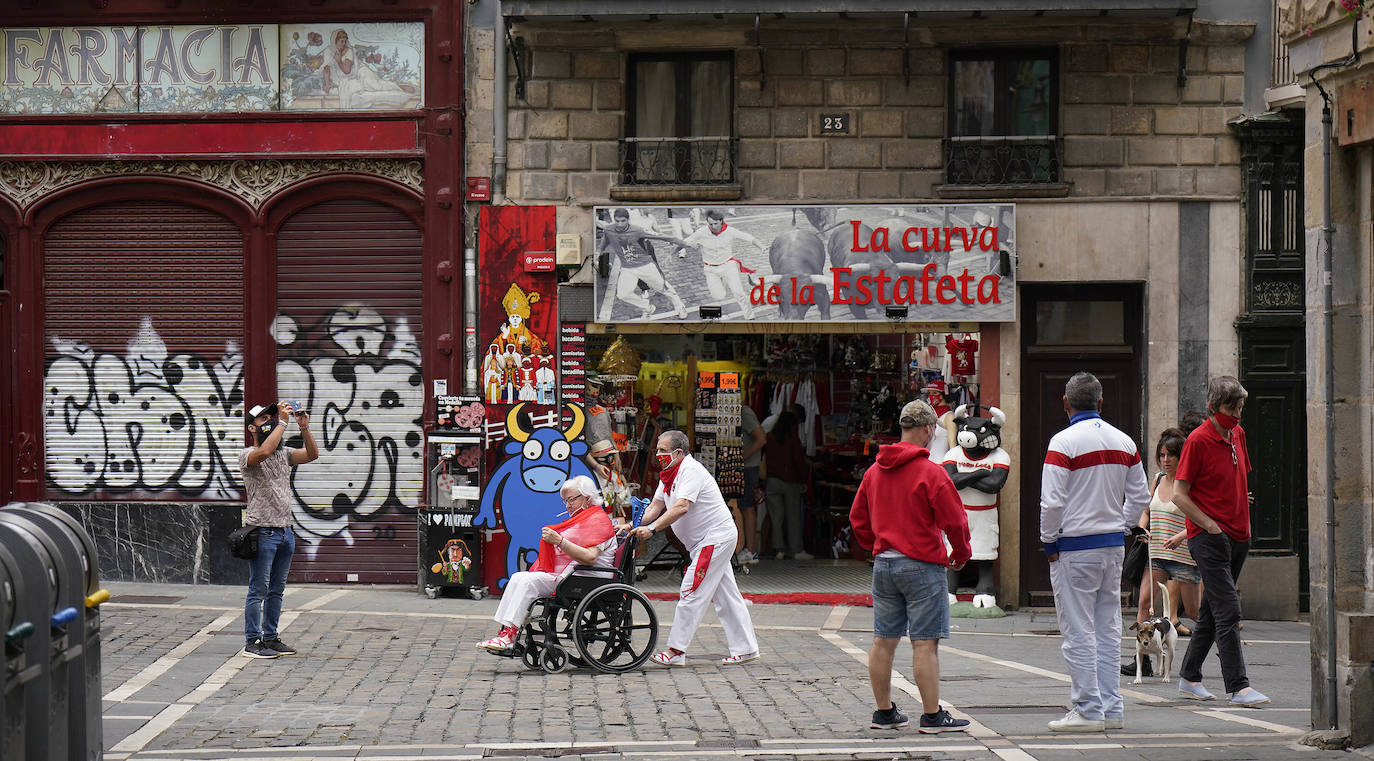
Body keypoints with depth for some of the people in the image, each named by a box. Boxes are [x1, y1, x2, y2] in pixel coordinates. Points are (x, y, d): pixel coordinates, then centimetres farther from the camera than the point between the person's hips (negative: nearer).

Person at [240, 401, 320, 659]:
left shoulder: (284, 453, 14)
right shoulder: (248, 455, -5)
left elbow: (312, 455, 2)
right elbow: (265, 451, -28)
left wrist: (304, 428, -11)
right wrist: (282, 422, -22)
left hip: (285, 531, 7)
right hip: (263, 531, -7)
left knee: (276, 590, 11)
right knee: (259, 589, -5)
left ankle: (271, 637, 18)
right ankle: (252, 642, -1)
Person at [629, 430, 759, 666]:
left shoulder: (691, 471, -19)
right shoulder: (669, 474, 12)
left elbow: (681, 507, -30)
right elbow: (655, 507, 9)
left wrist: (651, 529, -36)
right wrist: (635, 526, -7)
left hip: (716, 537, -10)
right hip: (704, 541, 10)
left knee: (691, 592, -11)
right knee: (725, 596, 10)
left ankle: (676, 651, -11)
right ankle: (746, 649, 14)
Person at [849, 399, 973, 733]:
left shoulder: (874, 471, 9)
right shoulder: (930, 473, -12)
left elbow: (858, 519, 16)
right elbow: (954, 520, -11)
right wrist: (961, 552, 7)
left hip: (883, 564, 7)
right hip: (922, 565, -7)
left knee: (883, 641, 10)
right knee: (925, 644, -4)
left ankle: (884, 712, 17)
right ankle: (932, 716, -3)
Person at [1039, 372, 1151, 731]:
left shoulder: (1064, 442, -13)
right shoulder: (1123, 442, 6)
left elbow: (1052, 501, -16)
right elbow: (1140, 496, 12)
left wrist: (1049, 542, -4)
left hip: (1075, 548, -6)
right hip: (1114, 545, 6)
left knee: (1079, 633, -2)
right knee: (1108, 629, 12)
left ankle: (1088, 710, -1)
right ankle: (1111, 708, 14)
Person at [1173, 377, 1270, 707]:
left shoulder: (1238, 434, 12)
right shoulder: (1198, 440, -10)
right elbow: (1179, 495, -11)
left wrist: (1244, 522, 17)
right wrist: (1210, 525, -14)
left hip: (1237, 537, 8)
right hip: (1208, 538, -8)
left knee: (1212, 611, 14)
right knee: (1227, 611, -13)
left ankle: (1189, 677, 24)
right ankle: (1238, 686, -15)